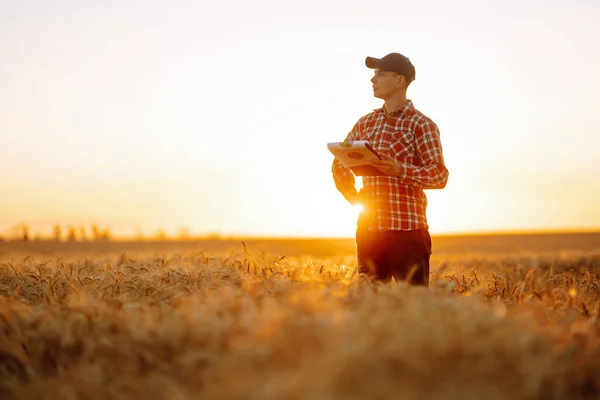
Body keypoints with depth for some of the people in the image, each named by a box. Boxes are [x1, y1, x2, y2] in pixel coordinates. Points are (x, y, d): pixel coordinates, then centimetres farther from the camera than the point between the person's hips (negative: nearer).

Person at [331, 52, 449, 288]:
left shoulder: (421, 124, -3)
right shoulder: (365, 123, 13)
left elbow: (440, 175, -9)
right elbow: (339, 163, 24)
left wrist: (400, 170, -24)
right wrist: (353, 196, 8)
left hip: (407, 228, -5)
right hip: (368, 227, 6)